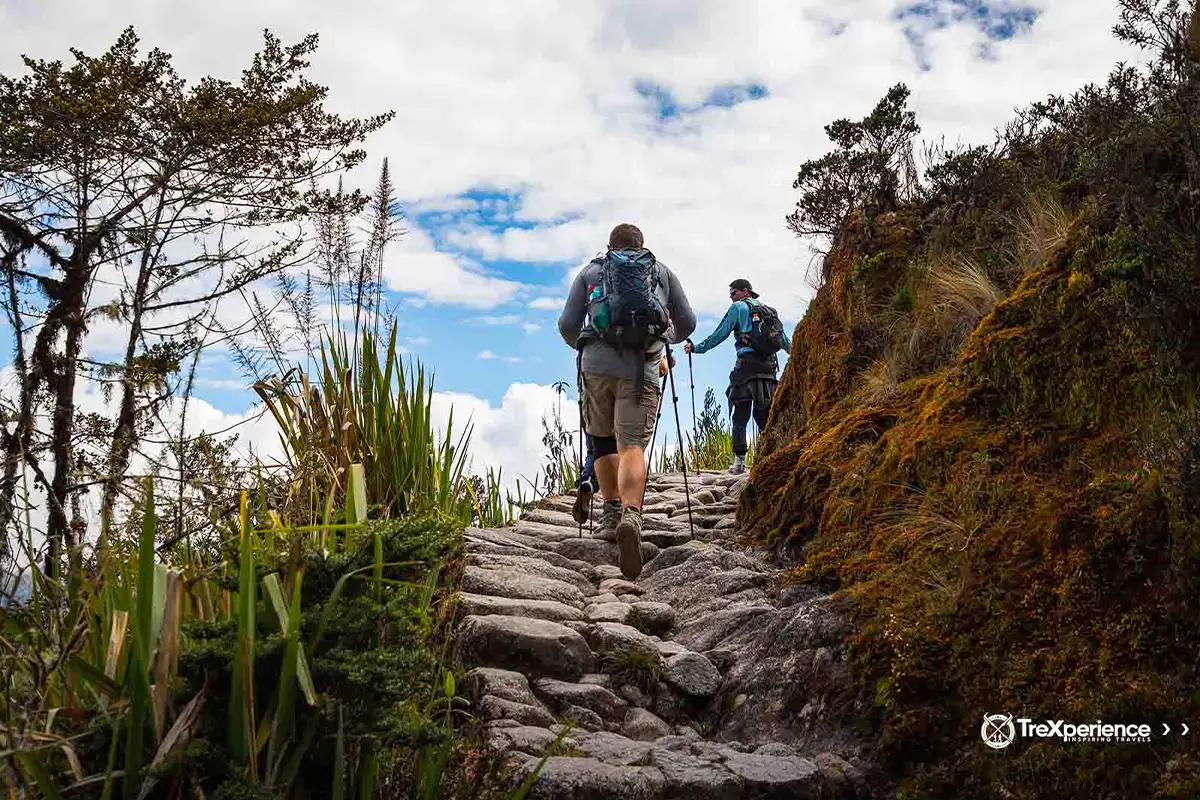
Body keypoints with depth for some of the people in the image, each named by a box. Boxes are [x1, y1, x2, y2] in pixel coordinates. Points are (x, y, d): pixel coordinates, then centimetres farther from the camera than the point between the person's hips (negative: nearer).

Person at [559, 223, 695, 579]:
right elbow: (687, 323, 22)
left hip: (597, 365, 1)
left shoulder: (589, 272, 18)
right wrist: (664, 339, 43)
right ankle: (630, 516, -28)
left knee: (602, 440, 20)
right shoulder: (662, 271, 20)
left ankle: (611, 510, 17)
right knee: (632, 446, -6)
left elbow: (567, 325, 11)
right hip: (643, 370, -1)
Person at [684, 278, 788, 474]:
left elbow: (720, 334, 1)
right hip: (769, 365, 5)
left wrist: (697, 348, 6)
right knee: (764, 415, 7)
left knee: (740, 416, -2)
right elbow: (783, 339, 25)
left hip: (747, 364, -5)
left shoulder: (739, 307, 6)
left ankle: (739, 460, -8)